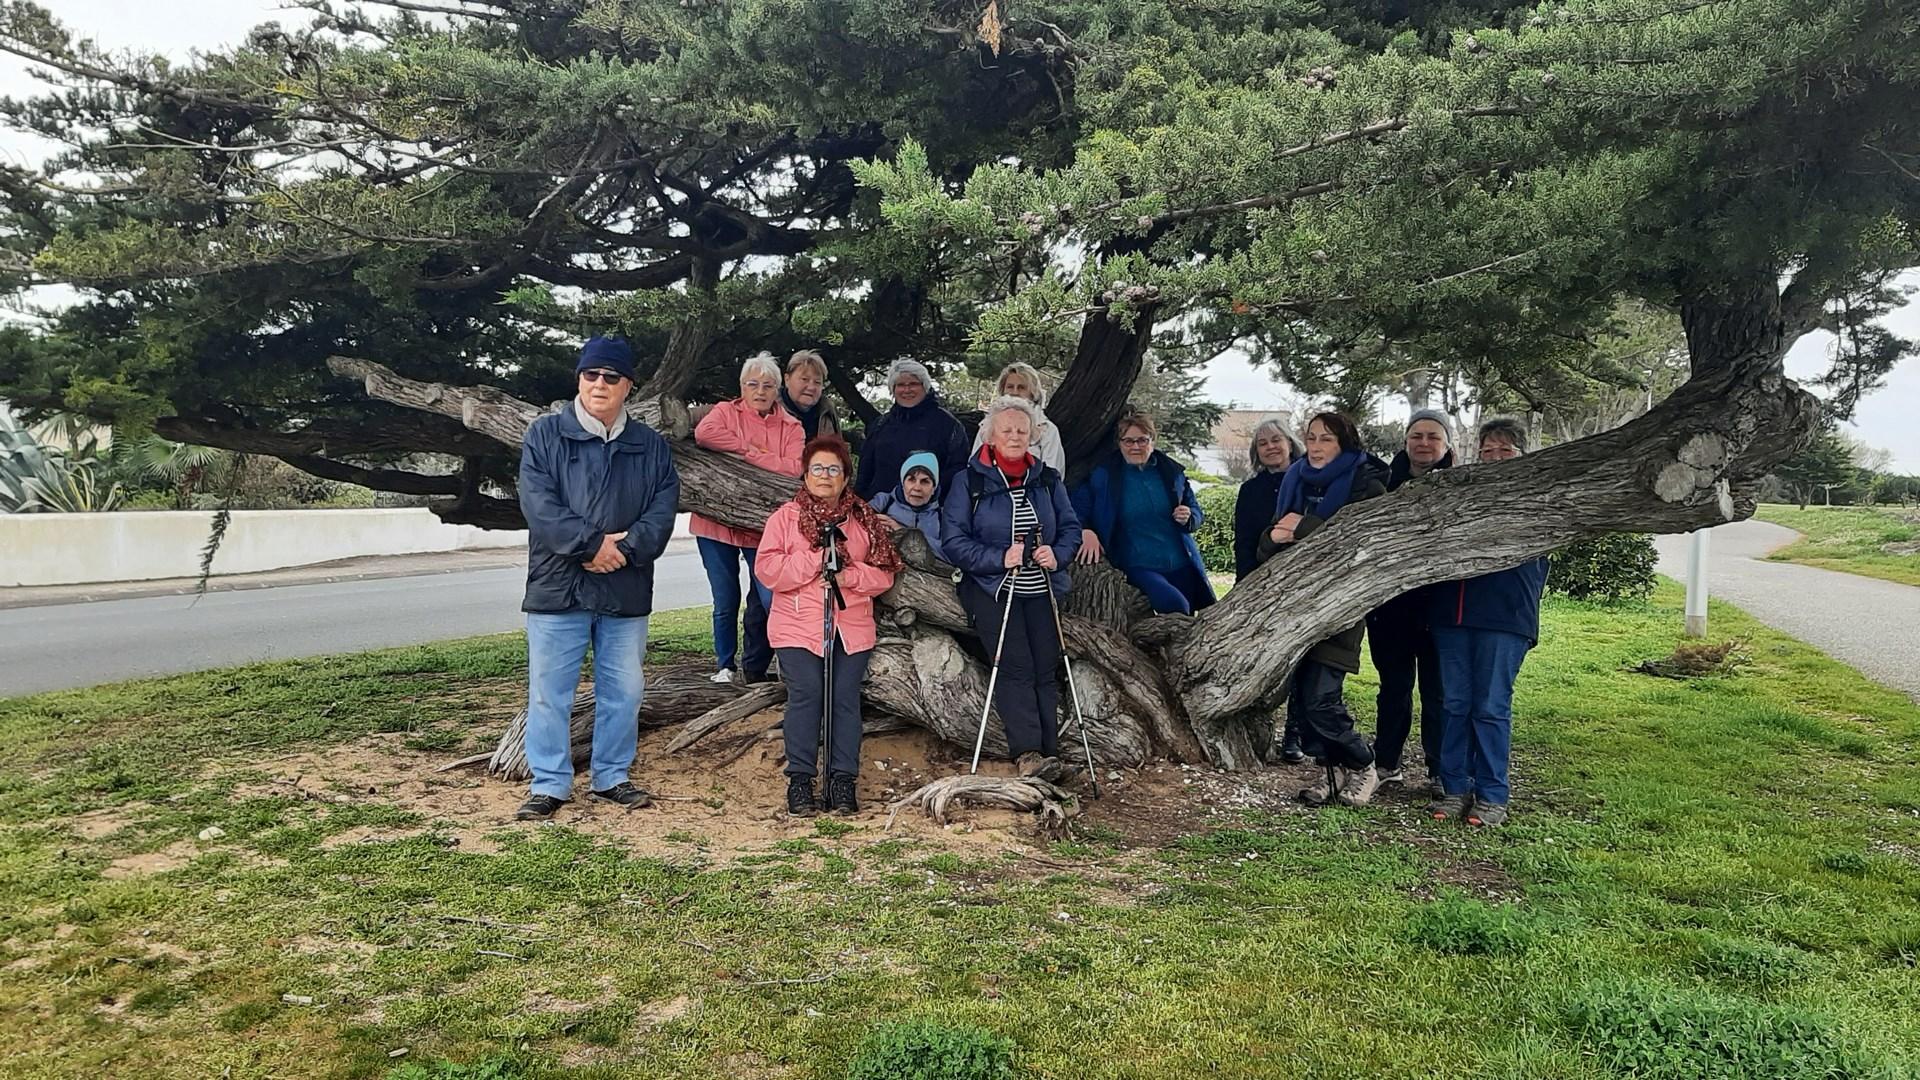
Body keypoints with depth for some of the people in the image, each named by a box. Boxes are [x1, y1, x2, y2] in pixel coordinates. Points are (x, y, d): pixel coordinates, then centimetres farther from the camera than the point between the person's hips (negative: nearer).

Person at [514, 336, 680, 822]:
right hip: (557, 587, -2)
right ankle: (549, 784, 14)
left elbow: (663, 509, 0)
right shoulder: (545, 435, 1)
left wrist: (625, 549, -15)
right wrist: (593, 543, -18)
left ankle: (612, 777, 25)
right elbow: (539, 505, -10)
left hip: (626, 591, 3)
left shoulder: (651, 446, 9)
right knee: (549, 691, 2)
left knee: (624, 690, 10)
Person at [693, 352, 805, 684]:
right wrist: (751, 449, -13)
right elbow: (704, 433, -18)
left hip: (763, 528, 1)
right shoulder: (725, 412, 5)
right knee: (725, 602, 7)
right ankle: (723, 666, 23)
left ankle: (755, 668, 15)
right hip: (718, 522, 0)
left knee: (768, 600, -4)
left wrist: (745, 455, -12)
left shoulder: (790, 427, 7)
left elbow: (794, 468, -11)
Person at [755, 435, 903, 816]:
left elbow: (883, 574, 7)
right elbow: (766, 570, -6)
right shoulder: (786, 516, 6)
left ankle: (844, 780, 8)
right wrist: (815, 559, -12)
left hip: (852, 629, 2)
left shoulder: (864, 519, 12)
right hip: (798, 627, -2)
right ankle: (800, 779, 3)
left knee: (846, 699, 0)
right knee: (805, 698, -8)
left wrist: (849, 573, -12)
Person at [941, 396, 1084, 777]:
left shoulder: (1048, 480, 10)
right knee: (1016, 668, -14)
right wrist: (1000, 559, -20)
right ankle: (1027, 752, -16)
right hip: (992, 589, -4)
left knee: (1045, 669, -1)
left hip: (1041, 589, 4)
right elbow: (954, 541, -8)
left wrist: (1057, 555, -10)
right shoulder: (968, 483, -3)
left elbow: (1071, 527, 12)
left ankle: (1049, 752, 0)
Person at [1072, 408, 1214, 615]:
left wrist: (1188, 518, -6)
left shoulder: (1171, 471, 7)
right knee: (1175, 604, -28)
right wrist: (1087, 531, -19)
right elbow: (1078, 509, 1)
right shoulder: (1103, 475, -1)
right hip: (1138, 567, -4)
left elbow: (1195, 509, 17)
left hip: (1181, 566, 4)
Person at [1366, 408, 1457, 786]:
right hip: (1390, 604, 2)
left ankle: (1442, 771, 14)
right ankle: (1387, 764, 21)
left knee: (1438, 691, 5)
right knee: (1393, 687, 11)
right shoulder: (1387, 483, 6)